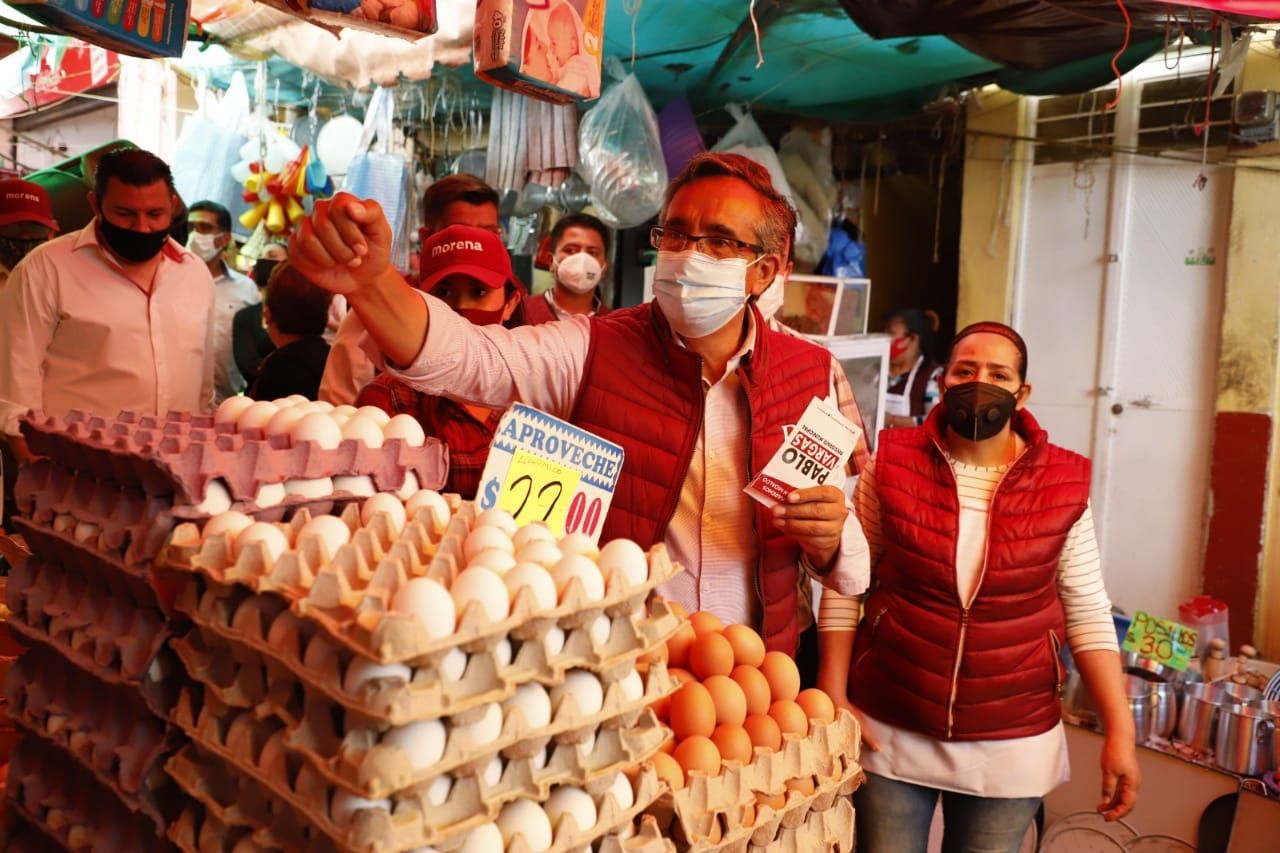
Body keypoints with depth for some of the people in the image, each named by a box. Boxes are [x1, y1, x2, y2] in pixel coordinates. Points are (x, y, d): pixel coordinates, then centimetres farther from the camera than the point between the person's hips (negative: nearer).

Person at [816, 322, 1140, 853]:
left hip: (1012, 744, 1)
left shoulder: (1062, 485, -5)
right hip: (889, 729, 0)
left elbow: (1088, 613, 0)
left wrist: (1119, 730, -3)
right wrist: (834, 695, -6)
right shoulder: (893, 463, -7)